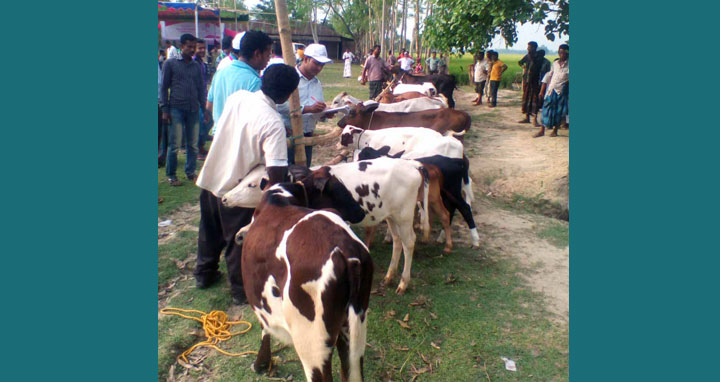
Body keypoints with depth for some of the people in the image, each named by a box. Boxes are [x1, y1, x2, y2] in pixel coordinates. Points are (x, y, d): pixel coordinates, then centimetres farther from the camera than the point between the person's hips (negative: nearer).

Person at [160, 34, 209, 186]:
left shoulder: (197, 66, 13)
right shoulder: (170, 63, 3)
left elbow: (201, 88, 16)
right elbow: (164, 87, 2)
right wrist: (165, 109, -4)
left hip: (193, 110, 4)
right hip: (176, 109, -4)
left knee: (193, 144, 6)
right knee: (174, 145, -3)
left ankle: (190, 172, 19)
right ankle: (171, 175, 8)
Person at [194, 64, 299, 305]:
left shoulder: (237, 97, -5)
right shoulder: (273, 123, -25)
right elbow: (276, 171, -32)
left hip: (209, 177, 7)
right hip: (236, 190, -6)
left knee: (209, 231, 25)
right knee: (239, 241, 12)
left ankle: (204, 274, 45)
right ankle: (241, 290, 29)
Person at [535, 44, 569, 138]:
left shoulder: (569, 64, -2)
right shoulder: (555, 63, 9)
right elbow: (549, 75, 13)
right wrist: (542, 90, 10)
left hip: (562, 90, -3)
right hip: (551, 88, 3)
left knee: (559, 111, 3)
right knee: (546, 109, 1)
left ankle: (555, 130, 16)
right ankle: (542, 130, 6)